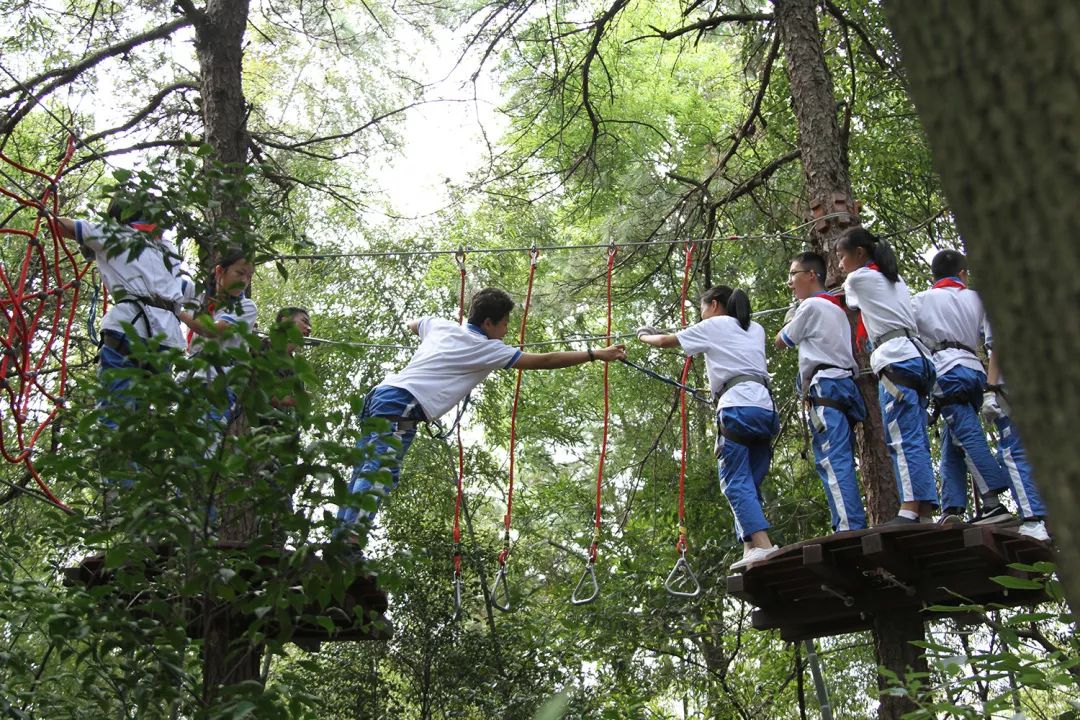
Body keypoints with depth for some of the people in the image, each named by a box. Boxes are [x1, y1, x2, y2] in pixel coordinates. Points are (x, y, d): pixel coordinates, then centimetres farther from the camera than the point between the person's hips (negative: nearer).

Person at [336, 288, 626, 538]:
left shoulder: (441, 325, 21)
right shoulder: (487, 348, 1)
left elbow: (412, 325, 45)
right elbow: (542, 361, 0)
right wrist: (596, 354, 4)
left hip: (380, 393, 8)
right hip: (402, 405, -8)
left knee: (365, 474, 4)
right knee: (380, 476, -17)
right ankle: (349, 545, -27)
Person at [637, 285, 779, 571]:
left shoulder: (714, 326, 10)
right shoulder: (756, 329, 25)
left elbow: (664, 341, 17)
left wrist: (643, 336, 35)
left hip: (738, 408, -6)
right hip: (765, 408, 7)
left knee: (736, 482, -11)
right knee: (748, 483, 6)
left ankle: (762, 545, -26)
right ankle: (751, 548, -6)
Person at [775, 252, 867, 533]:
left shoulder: (811, 305, 0)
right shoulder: (836, 307, 28)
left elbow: (781, 341, 11)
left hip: (826, 386, -9)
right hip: (845, 383, 9)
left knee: (833, 462, -17)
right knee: (841, 463, 5)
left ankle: (850, 528, -26)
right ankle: (856, 527, -1)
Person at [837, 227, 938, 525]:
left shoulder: (858, 279, 3)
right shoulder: (895, 279, 25)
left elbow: (847, 301, 22)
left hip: (895, 358, -8)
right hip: (917, 354, 8)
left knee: (903, 437, -15)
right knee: (917, 440, 4)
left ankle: (909, 510, -21)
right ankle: (925, 512, 0)